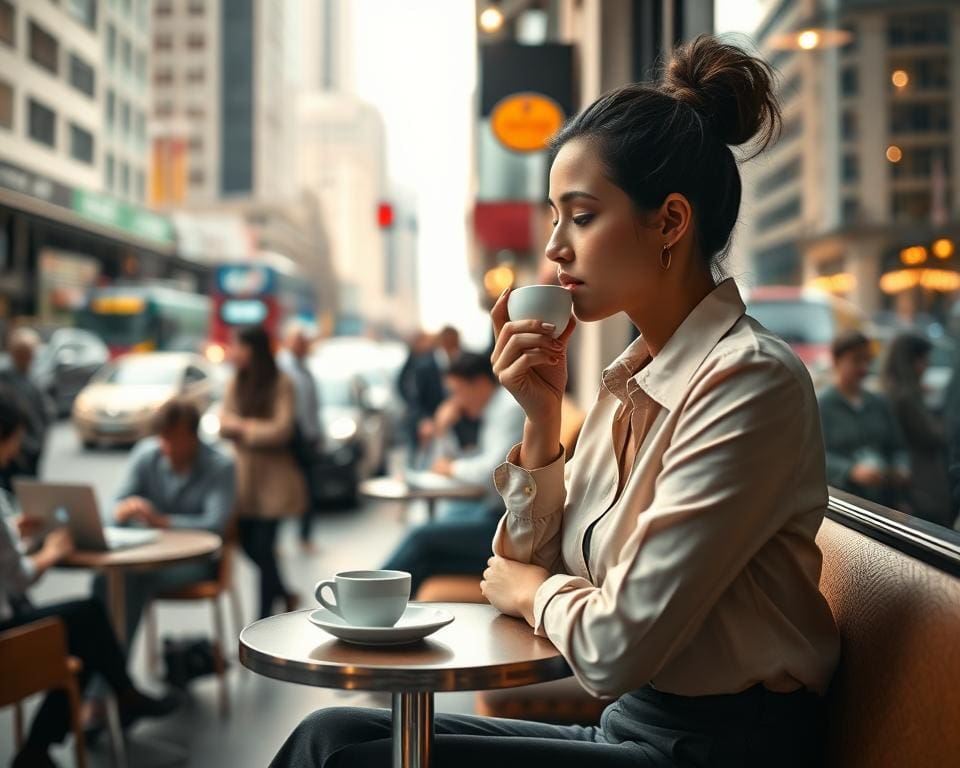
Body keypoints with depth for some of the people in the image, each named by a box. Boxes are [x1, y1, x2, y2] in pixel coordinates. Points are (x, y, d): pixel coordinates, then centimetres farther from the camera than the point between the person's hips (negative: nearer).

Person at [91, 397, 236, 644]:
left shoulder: (220, 467, -10)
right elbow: (118, 508, 4)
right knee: (105, 577, -29)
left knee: (137, 576, -33)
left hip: (194, 560, -3)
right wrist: (125, 509, -23)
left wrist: (161, 521, -29)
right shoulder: (145, 453, 1)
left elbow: (215, 524, -19)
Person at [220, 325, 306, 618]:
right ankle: (284, 594, 33)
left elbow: (281, 430, -15)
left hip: (272, 476, -6)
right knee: (248, 545, 10)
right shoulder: (236, 384, 7)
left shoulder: (281, 384, -10)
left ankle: (265, 617, 6)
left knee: (264, 547, -5)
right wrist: (243, 427, -17)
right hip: (242, 473, 6)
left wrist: (244, 427, -9)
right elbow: (224, 422, 3)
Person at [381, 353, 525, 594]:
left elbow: (492, 471, -22)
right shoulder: (493, 412, 20)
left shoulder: (511, 408, -11)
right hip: (495, 512, 10)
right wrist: (443, 431, 10)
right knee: (423, 561, -5)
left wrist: (452, 468, -4)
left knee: (422, 537, -14)